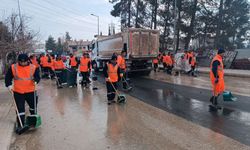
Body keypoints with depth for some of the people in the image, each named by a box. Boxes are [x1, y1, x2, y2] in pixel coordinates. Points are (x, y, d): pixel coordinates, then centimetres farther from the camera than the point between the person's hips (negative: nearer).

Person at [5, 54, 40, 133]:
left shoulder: (33, 67, -6)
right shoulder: (13, 67, -3)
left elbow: (37, 77, -2)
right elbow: (8, 77, 4)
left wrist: (35, 81, -23)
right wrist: (9, 85, -10)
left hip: (30, 91, 1)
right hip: (18, 92, 0)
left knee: (33, 106, 18)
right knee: (20, 108, 2)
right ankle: (20, 124, 13)